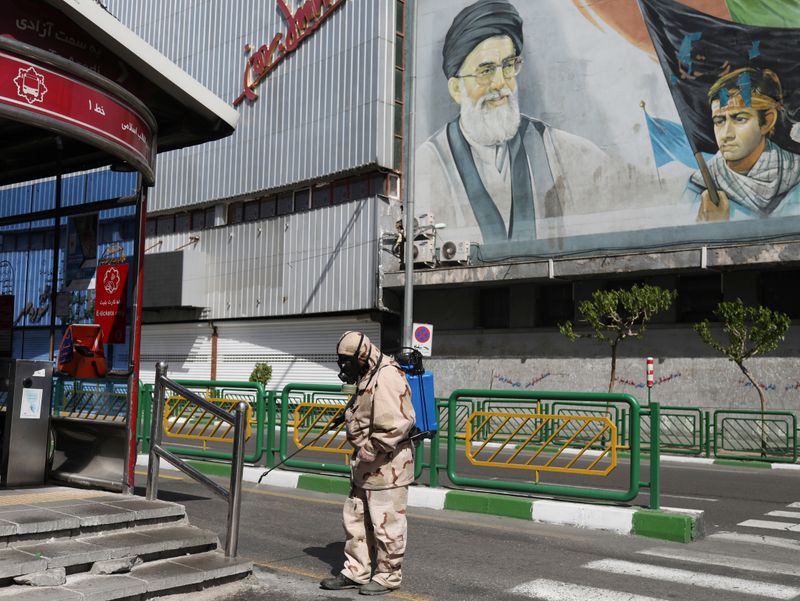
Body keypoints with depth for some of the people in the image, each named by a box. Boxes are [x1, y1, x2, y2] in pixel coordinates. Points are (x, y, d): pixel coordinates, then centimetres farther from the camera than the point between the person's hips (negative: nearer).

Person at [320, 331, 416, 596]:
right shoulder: (368, 376, 12)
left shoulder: (387, 377, -21)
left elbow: (398, 423, -28)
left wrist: (372, 450, -22)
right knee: (355, 519, 17)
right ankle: (355, 572, 29)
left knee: (386, 524, 3)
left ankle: (387, 576, 18)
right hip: (367, 464, 10)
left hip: (387, 464, -10)